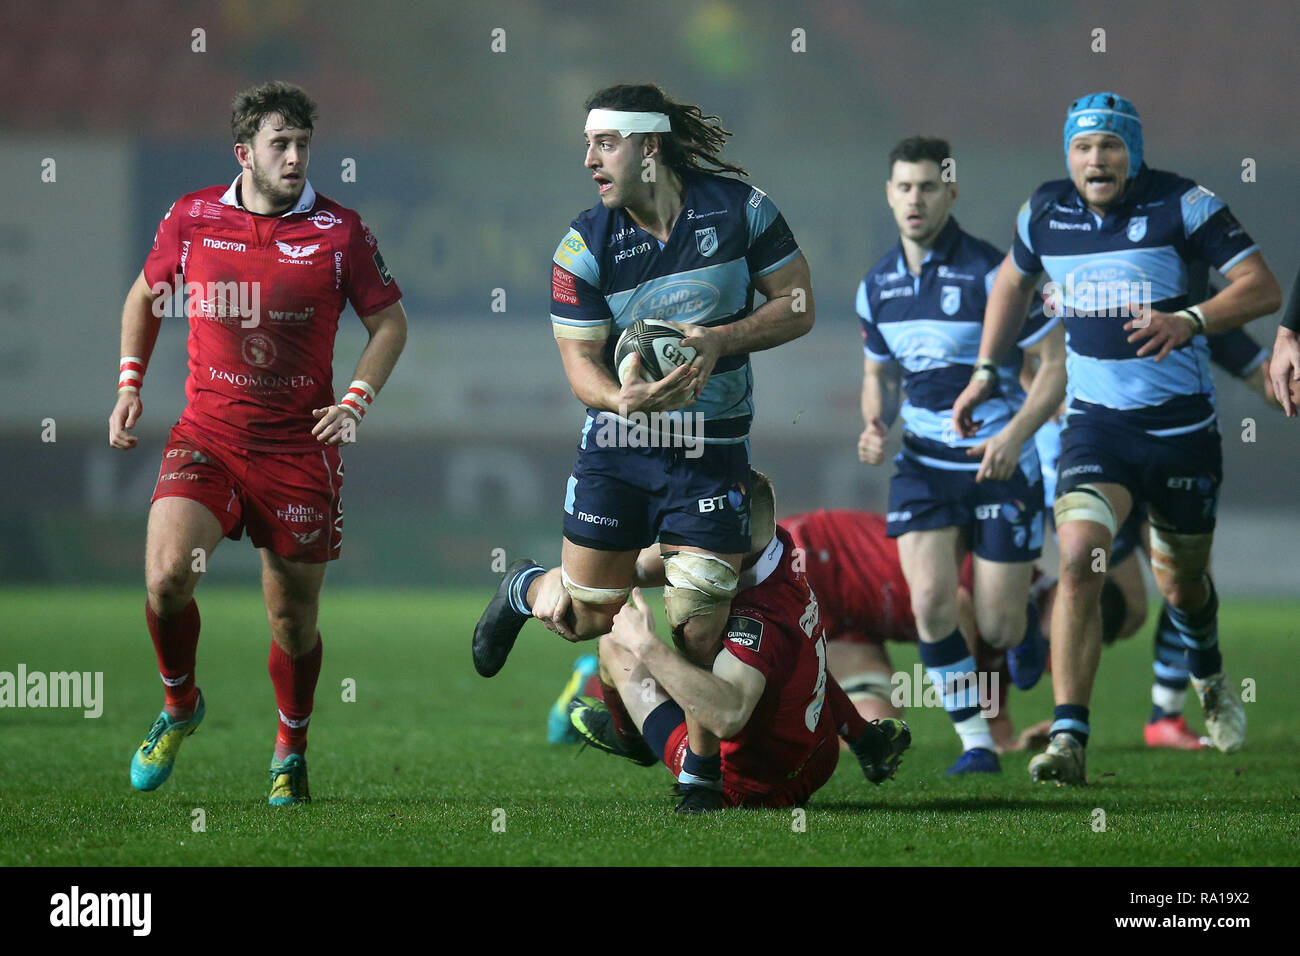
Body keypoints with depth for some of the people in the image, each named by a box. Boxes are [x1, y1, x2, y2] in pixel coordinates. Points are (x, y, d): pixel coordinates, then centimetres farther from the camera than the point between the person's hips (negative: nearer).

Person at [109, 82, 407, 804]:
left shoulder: (339, 230, -3)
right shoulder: (191, 219, 0)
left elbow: (389, 321, 7)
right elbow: (146, 295, 18)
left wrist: (355, 401, -6)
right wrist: (129, 384, 9)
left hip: (300, 446, 0)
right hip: (207, 437, 0)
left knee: (293, 618, 6)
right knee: (167, 573, -21)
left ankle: (291, 751, 32)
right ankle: (179, 707, 7)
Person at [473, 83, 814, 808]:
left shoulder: (740, 209, -8)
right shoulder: (585, 246, -7)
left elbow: (799, 307, -2)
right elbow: (579, 358, -6)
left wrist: (720, 340, -18)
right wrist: (619, 395, -29)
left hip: (711, 454, -1)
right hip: (615, 450, 1)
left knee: (696, 632, -7)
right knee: (590, 618, 8)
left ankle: (702, 769, 15)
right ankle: (525, 589, 44)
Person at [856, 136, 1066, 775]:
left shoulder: (989, 273, -15)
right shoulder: (877, 286, 3)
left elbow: (1057, 362, -12)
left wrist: (1014, 435, -26)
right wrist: (875, 425, -5)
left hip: (1000, 463, -4)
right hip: (923, 463, 4)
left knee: (998, 627, -2)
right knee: (930, 601, -17)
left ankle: (1027, 625, 37)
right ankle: (976, 744, -4)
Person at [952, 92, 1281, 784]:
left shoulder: (1182, 206, -10)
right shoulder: (1045, 213, 1)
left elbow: (1263, 287, -12)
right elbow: (1012, 282, 23)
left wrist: (1190, 320, -29)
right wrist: (984, 374, 18)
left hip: (1183, 422, -1)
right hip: (1095, 421, 1)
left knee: (1181, 580, 15)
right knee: (1079, 560, -21)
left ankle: (1208, 676, 50)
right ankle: (1068, 739, -23)